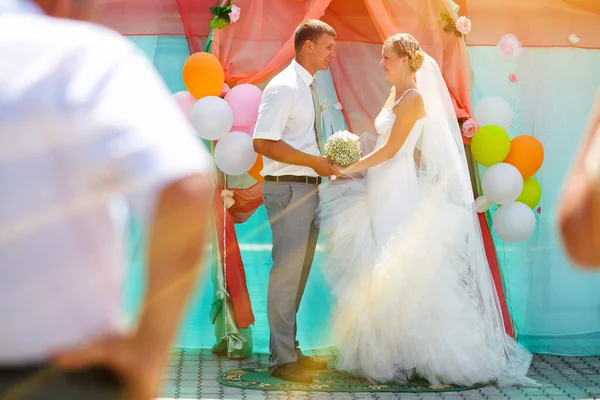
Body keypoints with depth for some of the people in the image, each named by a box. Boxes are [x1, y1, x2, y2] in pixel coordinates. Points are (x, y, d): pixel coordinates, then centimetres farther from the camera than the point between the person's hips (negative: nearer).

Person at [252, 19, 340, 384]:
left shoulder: (311, 87, 15)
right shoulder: (284, 87, -15)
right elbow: (264, 142, -23)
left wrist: (330, 160, 8)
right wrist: (315, 162, -20)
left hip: (309, 188, 10)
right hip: (288, 188, -10)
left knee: (299, 272, 15)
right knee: (287, 272, -5)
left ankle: (290, 350, 26)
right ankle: (282, 359, 3)